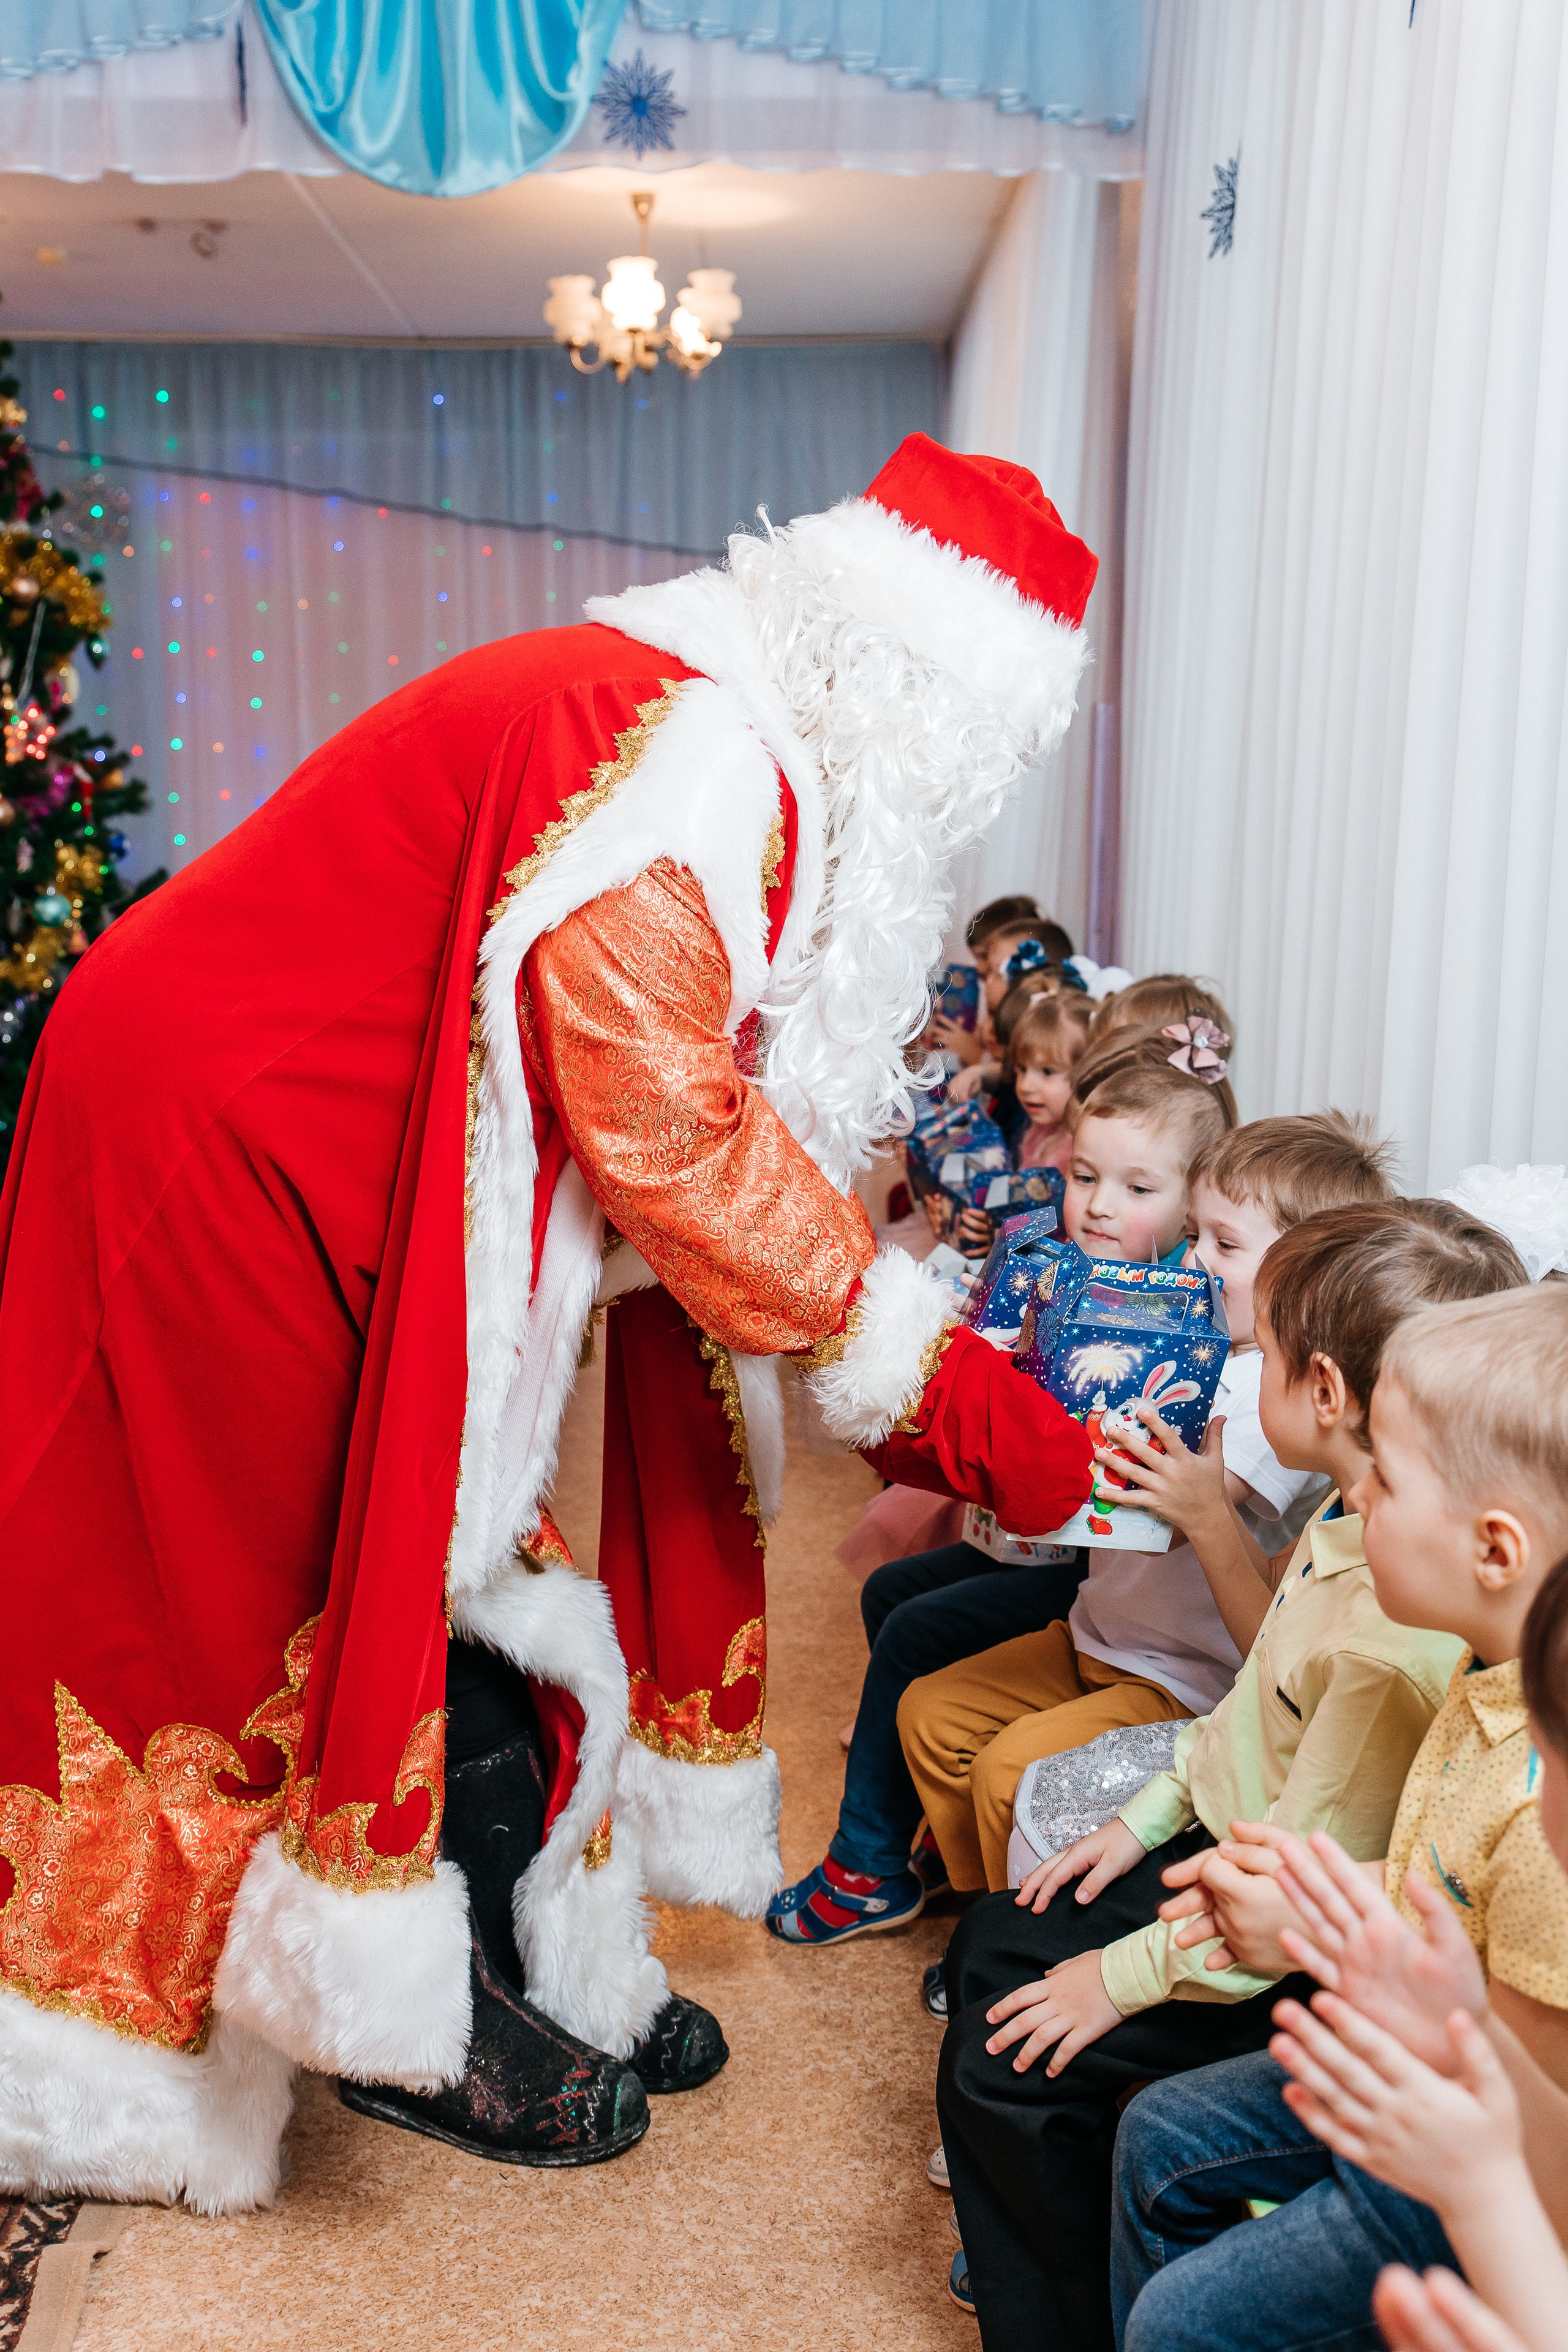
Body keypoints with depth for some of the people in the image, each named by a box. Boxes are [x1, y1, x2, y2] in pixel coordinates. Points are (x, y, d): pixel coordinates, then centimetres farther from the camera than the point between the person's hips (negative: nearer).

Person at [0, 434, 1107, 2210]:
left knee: (470, 1547, 14)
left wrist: (902, 1373, 3)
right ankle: (410, 2019, 23)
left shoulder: (730, 738, 6)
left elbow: (712, 1098, 7)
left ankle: (543, 1958, 29)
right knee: (392, 1575, 2)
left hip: (338, 1155, 10)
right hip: (221, 1146, -10)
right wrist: (933, 1382, -17)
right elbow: (670, 1136, -26)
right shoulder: (688, 762, -26)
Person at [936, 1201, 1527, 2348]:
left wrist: (1129, 1975, -17)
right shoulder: (1365, 1520, -6)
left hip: (1292, 1961, -9)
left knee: (1007, 2068, -9)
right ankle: (1043, 2231, 35)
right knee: (991, 1947, 16)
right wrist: (1149, 1814, 12)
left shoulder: (1400, 1631, -36)